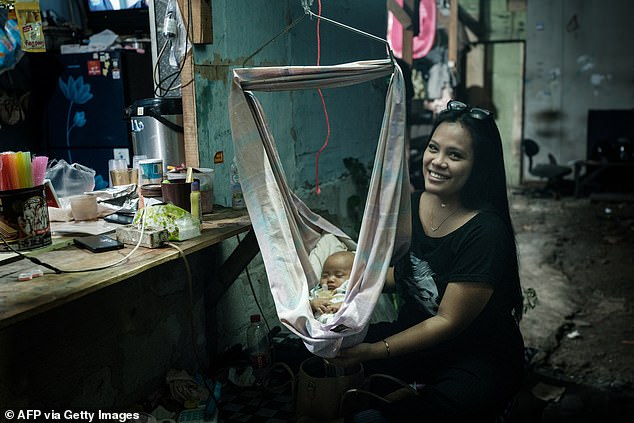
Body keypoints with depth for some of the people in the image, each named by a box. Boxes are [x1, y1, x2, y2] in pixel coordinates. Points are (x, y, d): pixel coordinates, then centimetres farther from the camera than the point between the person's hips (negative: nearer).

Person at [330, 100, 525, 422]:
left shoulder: (485, 234, -24)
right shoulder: (411, 205, -4)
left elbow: (449, 321, -21)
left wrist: (373, 350, -28)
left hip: (480, 358, -5)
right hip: (416, 338, 5)